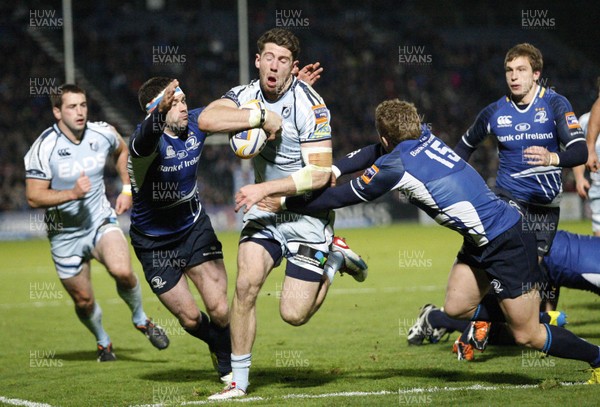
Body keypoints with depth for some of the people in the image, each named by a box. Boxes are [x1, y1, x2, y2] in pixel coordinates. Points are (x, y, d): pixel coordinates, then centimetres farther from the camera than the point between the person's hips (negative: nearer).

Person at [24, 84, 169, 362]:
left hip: (100, 221, 1)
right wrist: (72, 193, -32)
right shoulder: (43, 148, -18)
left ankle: (140, 319, 2)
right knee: (84, 301, 6)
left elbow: (122, 151, 18)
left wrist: (127, 189, 10)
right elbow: (34, 197, -20)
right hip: (65, 234, -1)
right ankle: (103, 342, 38)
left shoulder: (103, 134, -6)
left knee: (122, 271, -27)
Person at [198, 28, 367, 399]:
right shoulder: (247, 95, -3)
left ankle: (336, 258, 23)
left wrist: (265, 188, -26)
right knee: (246, 284, -16)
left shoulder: (310, 106, -19)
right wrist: (260, 117, -27)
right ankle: (239, 382, -4)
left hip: (308, 215, -4)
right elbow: (207, 119, -23)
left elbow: (319, 174, -21)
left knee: (294, 314, -6)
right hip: (266, 213, 4)